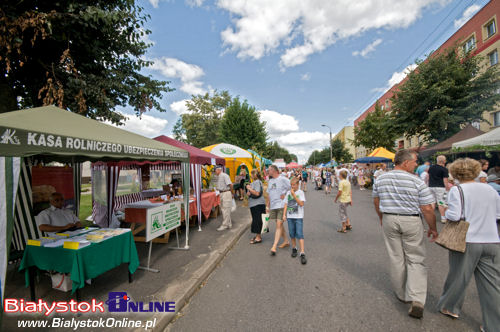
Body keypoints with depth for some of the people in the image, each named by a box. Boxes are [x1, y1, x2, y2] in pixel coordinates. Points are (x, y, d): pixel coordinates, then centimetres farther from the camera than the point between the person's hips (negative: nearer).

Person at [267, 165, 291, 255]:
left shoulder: (283, 179, -9)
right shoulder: (270, 181, 14)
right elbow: (269, 194, 19)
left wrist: (285, 195, -10)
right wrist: (267, 205, 16)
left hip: (281, 205, -7)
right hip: (273, 206, 7)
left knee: (279, 225, -9)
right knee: (279, 224, 15)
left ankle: (274, 246, -10)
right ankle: (286, 241, 31)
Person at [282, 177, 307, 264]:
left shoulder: (301, 192, -3)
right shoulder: (288, 193, 8)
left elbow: (301, 204, -15)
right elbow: (286, 204, 10)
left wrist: (294, 195, -18)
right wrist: (284, 214, 4)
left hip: (298, 217, -4)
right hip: (290, 216, 4)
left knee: (299, 234, -9)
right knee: (292, 234, 12)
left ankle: (302, 253, -7)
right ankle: (294, 248, 30)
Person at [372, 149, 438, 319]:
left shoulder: (381, 179, 0)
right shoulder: (417, 181, -12)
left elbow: (376, 201, 11)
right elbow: (427, 209, -10)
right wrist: (433, 228, 4)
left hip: (389, 220, 3)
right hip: (411, 222, -3)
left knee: (396, 258, 16)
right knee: (415, 260, 10)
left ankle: (402, 294, 31)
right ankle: (416, 300, 2)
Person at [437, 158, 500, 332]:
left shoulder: (457, 190, -11)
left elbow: (454, 215, -19)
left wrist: (446, 213, 1)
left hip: (467, 242, -4)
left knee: (458, 277, 13)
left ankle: (449, 307, 31)